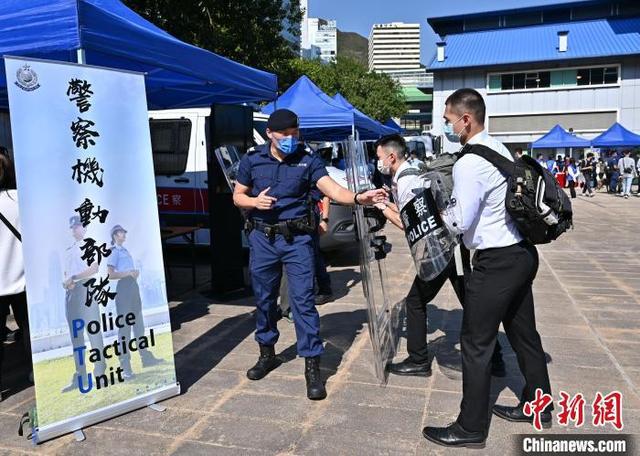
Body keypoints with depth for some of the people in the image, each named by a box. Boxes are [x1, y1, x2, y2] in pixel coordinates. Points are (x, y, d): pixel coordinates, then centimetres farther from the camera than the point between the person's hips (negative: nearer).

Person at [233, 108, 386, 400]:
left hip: (297, 239, -2)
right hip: (262, 238, 3)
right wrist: (254, 201, -12)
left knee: (303, 300, -5)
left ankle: (312, 366, 4)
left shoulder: (308, 161, -4)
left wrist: (359, 198, -36)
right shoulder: (252, 160, 2)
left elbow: (333, 190, -16)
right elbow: (238, 196, 10)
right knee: (263, 298, 13)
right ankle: (267, 353, 34)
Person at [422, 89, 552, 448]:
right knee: (523, 333, 20)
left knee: (476, 344, 0)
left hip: (497, 262, -10)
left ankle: (471, 428, 12)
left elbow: (460, 222, -18)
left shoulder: (470, 162, -19)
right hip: (521, 253, 10)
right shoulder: (499, 147, 10)